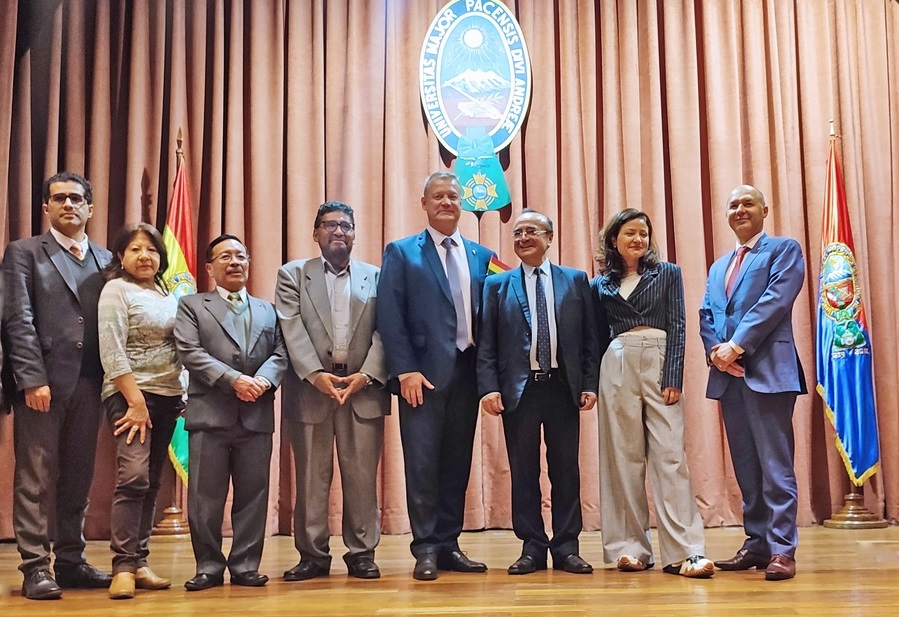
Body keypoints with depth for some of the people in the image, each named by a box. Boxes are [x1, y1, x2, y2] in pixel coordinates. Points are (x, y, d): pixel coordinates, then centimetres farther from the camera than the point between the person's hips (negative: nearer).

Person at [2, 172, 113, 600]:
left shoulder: (106, 260, 16)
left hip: (89, 384, 4)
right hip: (42, 382, -4)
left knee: (78, 479, 8)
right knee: (35, 478, -1)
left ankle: (71, 561, 17)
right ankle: (35, 568, 3)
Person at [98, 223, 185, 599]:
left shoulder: (167, 295, 15)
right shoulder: (116, 290, -4)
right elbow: (111, 351, -12)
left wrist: (182, 395, 7)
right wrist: (136, 402, -17)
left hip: (168, 396, 7)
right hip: (129, 394, -7)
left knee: (151, 483, 7)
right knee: (133, 477, -17)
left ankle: (139, 563, 12)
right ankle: (123, 567, -11)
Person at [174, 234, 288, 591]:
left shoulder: (267, 310, 21)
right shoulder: (192, 306, 9)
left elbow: (280, 353, 9)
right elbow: (190, 352, -5)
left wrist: (263, 380, -12)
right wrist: (234, 380, -15)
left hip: (257, 414, 3)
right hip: (210, 413, -3)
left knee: (253, 493, 4)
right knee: (206, 495, -1)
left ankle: (245, 565, 13)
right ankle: (209, 566, 10)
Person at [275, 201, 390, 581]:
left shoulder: (375, 277, 12)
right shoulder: (293, 275, 9)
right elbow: (292, 331, -3)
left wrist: (366, 375, -11)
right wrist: (316, 375, -15)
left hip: (363, 388, 1)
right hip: (310, 388, -1)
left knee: (362, 477, 2)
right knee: (311, 478, 3)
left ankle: (361, 553, 11)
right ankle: (312, 556, 12)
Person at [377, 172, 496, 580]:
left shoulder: (481, 256, 14)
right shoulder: (401, 253, 3)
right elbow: (390, 317, -5)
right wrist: (405, 370, -13)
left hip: (466, 373, 4)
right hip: (423, 374, -4)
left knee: (458, 462, 8)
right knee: (423, 461, -1)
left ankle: (449, 544, 17)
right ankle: (426, 548, 7)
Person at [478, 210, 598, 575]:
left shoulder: (575, 281, 10)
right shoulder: (497, 284, 9)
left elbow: (589, 337, 7)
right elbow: (486, 343, 4)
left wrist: (590, 384, -1)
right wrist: (489, 387, -6)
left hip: (564, 387, 0)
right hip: (519, 389, 0)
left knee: (566, 469, 5)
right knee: (523, 471, 4)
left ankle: (566, 548, 13)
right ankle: (532, 548, 14)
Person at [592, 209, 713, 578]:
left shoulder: (668, 274, 10)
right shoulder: (601, 285, 14)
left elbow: (677, 327, 2)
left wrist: (673, 379, -9)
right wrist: (594, 384, 7)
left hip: (659, 365, -2)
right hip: (617, 369, 2)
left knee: (670, 456, -9)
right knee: (624, 458, 2)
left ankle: (683, 552, -11)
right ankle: (630, 548, 8)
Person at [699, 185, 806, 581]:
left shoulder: (784, 250, 5)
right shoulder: (718, 267, 25)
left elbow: (775, 300, -10)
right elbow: (706, 316, 15)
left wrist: (737, 345, -16)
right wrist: (715, 350, -5)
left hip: (767, 371, -6)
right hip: (728, 375, 6)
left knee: (775, 464, -7)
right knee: (745, 467, 8)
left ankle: (782, 549, -5)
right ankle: (757, 544, 15)